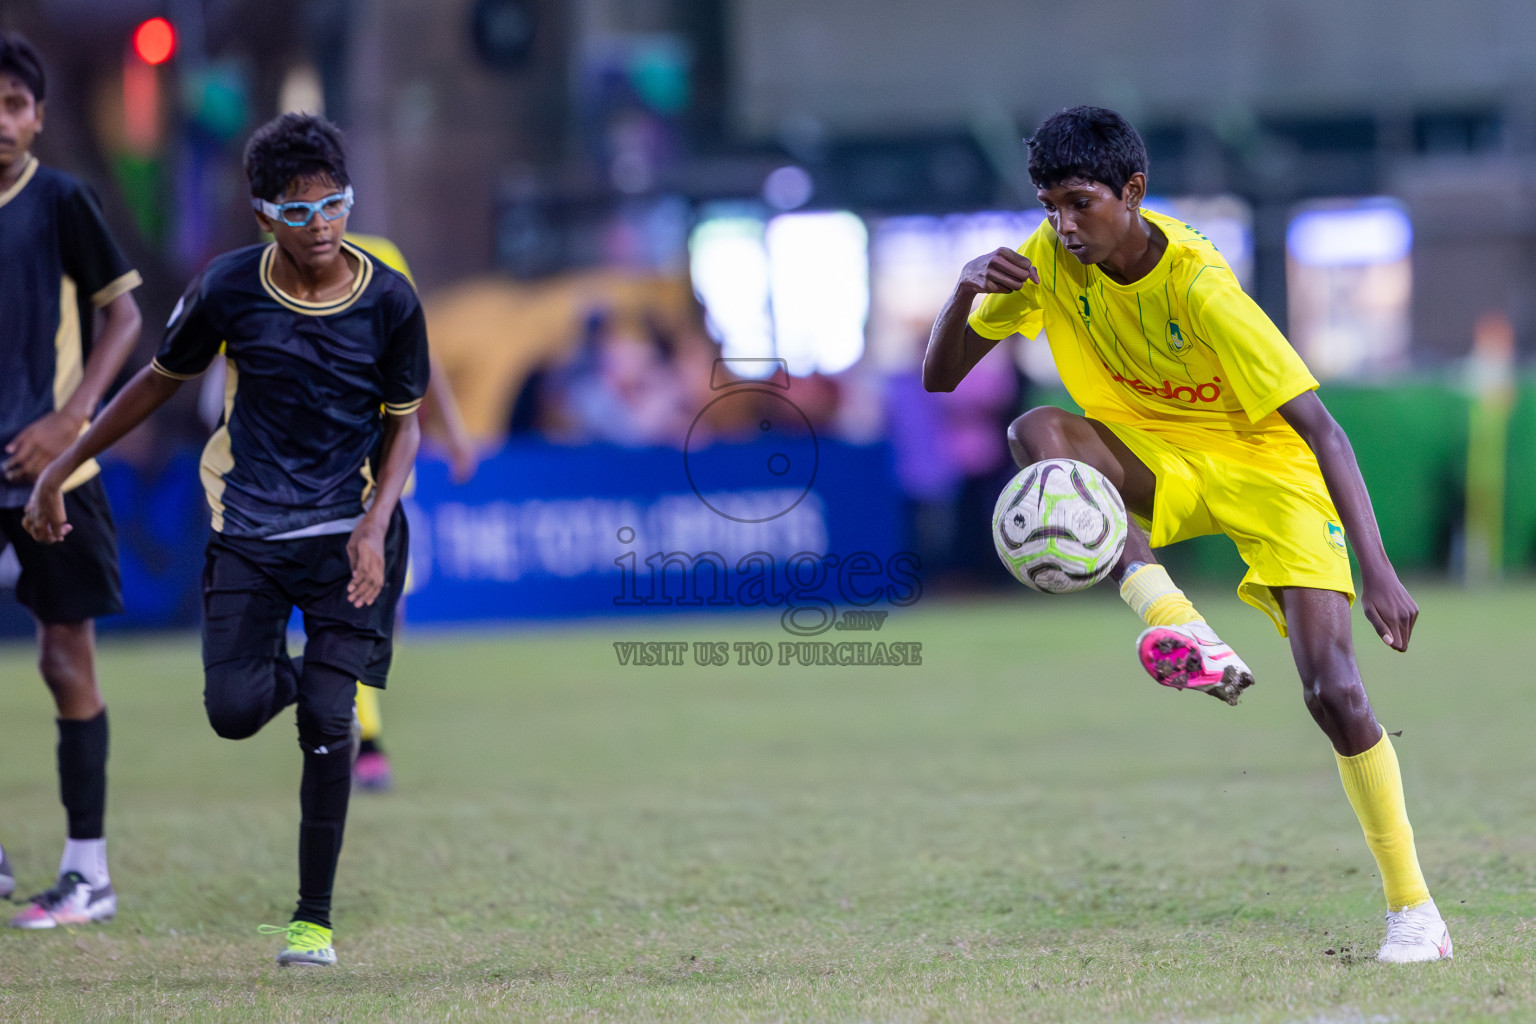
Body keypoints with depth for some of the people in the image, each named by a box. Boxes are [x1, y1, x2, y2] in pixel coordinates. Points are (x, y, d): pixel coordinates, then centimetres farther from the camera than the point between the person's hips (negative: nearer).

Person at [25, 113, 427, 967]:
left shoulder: (390, 302, -9)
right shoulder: (227, 289, -7)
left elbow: (404, 424, 2)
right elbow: (162, 381, 8)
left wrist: (375, 525, -15)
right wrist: (62, 469, 11)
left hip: (348, 529, -1)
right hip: (248, 528, 1)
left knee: (327, 722, -10)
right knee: (234, 712, -13)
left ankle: (315, 918, 3)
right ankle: (292, 672, 26)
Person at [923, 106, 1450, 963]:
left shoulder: (1199, 287, -28)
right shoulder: (1051, 262, -12)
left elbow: (1320, 426, -29)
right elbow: (941, 377, -5)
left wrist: (1377, 569, -38)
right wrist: (967, 290, -27)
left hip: (1267, 467, -4)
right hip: (1157, 464, 5)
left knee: (1334, 690, -18)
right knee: (1036, 432, -29)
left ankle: (1414, 908, -4)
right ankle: (1174, 625, -34)